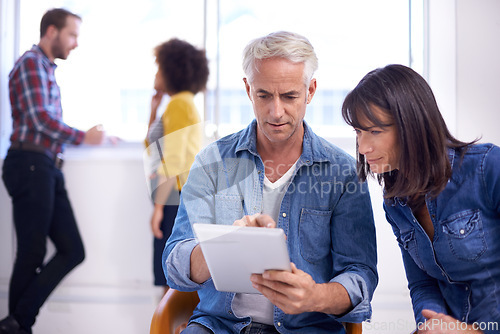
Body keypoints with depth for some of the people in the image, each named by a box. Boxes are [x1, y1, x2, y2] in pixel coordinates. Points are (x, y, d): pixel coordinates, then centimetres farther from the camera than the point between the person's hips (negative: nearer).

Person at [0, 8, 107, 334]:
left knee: (72, 250, 4)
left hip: (47, 171, 9)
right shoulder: (31, 63, -6)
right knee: (33, 253, -4)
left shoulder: (47, 69, 24)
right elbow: (40, 119, -17)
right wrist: (83, 137, -8)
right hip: (30, 165, -9)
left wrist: (93, 134, 18)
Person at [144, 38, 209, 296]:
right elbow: (153, 149, 25)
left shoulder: (179, 103, -11)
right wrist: (153, 110, 18)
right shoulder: (181, 103, 19)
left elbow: (173, 161, -18)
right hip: (178, 199, 10)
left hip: (177, 199, -10)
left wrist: (158, 206, -19)